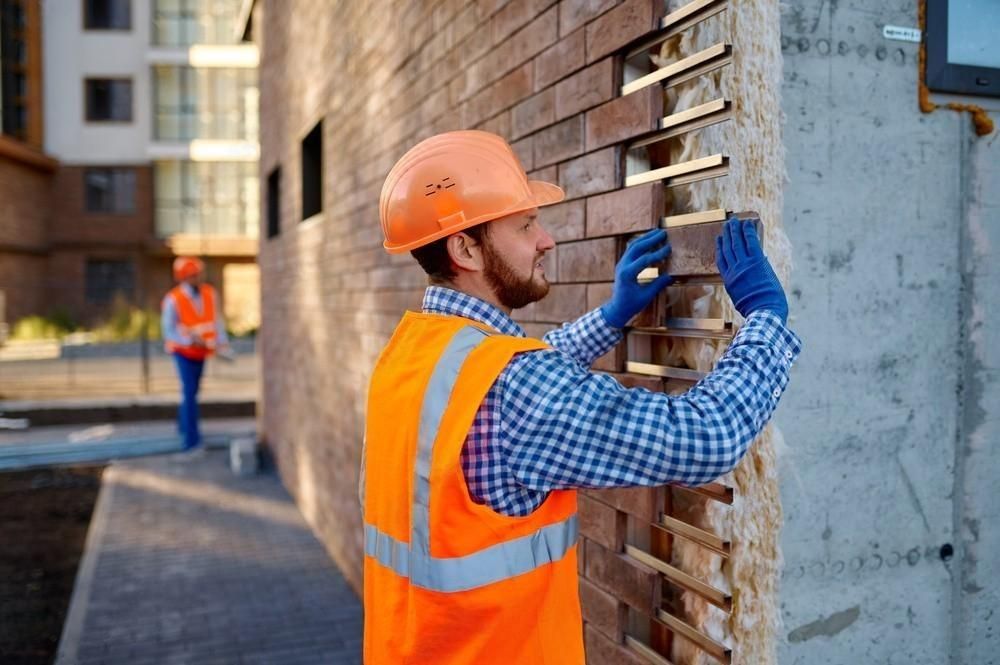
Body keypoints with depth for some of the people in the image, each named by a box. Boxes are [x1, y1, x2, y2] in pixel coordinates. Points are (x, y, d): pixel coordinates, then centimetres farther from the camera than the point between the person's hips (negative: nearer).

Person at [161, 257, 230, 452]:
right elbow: (168, 329, -15)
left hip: (201, 351, 5)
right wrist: (191, 339, -28)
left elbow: (217, 320, -4)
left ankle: (183, 425, 39)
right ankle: (192, 440, -9)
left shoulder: (210, 293, -8)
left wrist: (222, 344, -15)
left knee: (192, 391, 16)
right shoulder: (173, 299, -19)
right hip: (183, 352, -5)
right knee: (189, 392, -11)